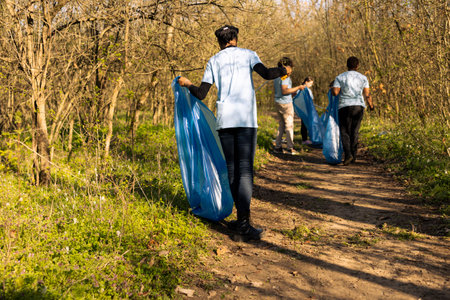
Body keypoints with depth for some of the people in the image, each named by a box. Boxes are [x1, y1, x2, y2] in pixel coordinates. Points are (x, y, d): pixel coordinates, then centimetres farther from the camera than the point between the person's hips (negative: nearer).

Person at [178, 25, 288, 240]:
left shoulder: (214, 61, 15)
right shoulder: (248, 54, 10)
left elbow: (201, 94, 10)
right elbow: (266, 74, -6)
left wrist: (187, 84, 30)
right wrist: (282, 71, 15)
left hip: (224, 120, 3)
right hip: (246, 119, -2)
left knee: (231, 169, 9)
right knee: (245, 170, -6)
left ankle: (241, 219, 12)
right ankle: (243, 222, -14)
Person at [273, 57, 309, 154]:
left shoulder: (276, 77, 14)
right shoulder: (285, 77, -12)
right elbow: (284, 91, -22)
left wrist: (291, 94, 25)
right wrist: (298, 87, -16)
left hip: (278, 103, 8)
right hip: (286, 104, -8)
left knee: (281, 126, 14)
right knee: (289, 126, -2)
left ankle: (277, 147, 12)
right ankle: (290, 148, -2)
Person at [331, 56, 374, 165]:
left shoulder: (340, 77, 1)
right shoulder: (363, 78, 6)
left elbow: (335, 92, -10)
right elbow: (367, 95, 1)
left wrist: (332, 89, 13)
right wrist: (371, 105, 18)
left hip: (344, 107, -2)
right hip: (359, 106, 2)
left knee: (345, 132, 3)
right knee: (354, 132, 11)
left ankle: (348, 154, -15)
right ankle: (353, 156, 12)